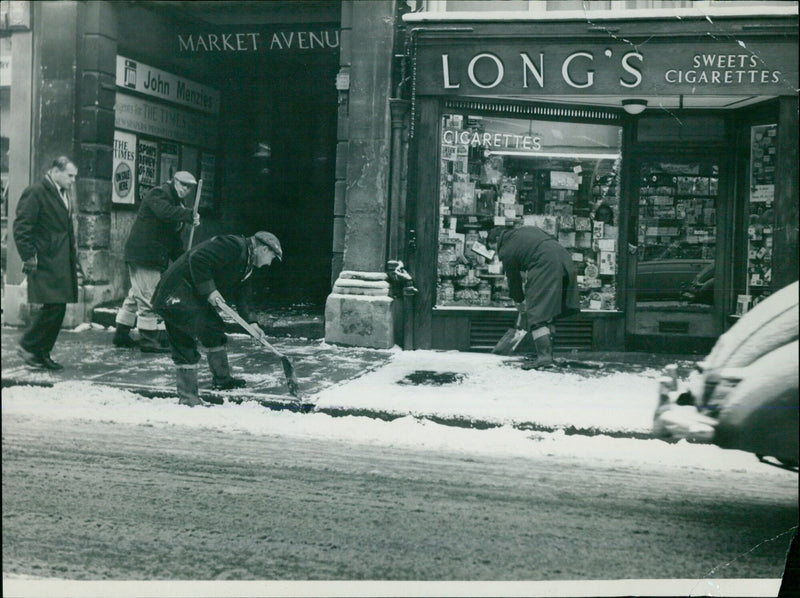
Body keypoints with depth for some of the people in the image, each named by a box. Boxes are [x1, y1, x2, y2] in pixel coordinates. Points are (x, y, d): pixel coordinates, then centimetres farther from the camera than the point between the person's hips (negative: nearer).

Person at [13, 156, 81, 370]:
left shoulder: (63, 194, 19)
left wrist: (74, 259, 20)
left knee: (58, 308, 7)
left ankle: (42, 353, 15)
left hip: (62, 264, 9)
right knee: (53, 306, -13)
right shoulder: (35, 193, -8)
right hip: (46, 263, -9)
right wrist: (29, 257, -16)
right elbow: (21, 228, -12)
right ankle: (28, 346, 2)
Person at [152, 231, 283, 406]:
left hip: (196, 297, 11)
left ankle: (222, 379, 34)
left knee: (214, 329, 19)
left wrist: (250, 321, 13)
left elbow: (239, 293, 23)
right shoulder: (234, 246, -17)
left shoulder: (246, 264, 17)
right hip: (176, 295, -11)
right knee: (184, 342, -12)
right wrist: (208, 290, -23)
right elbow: (198, 258, -25)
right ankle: (187, 396, -10)